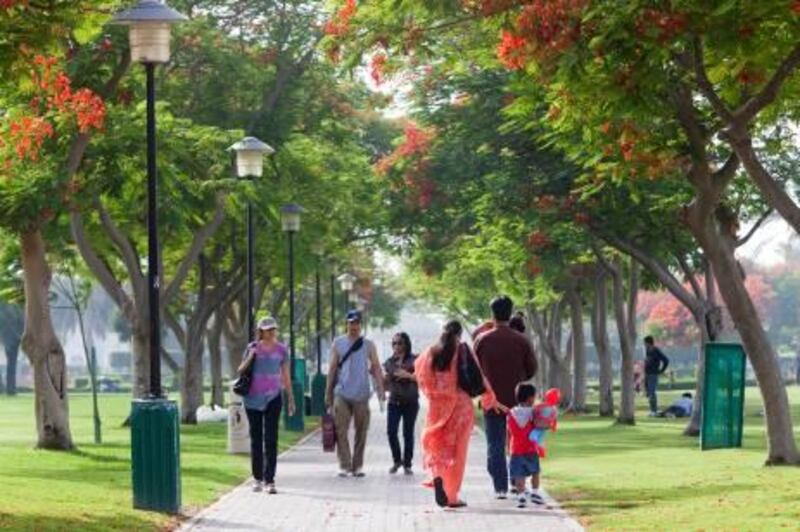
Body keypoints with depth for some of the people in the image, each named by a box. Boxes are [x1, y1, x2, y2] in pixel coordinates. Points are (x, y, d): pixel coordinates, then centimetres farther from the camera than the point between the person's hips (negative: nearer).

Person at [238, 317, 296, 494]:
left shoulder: (281, 350, 2)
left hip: (273, 398, -1)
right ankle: (258, 479, 18)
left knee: (271, 439, -8)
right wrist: (250, 358, -13)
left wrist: (291, 399, 7)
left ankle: (269, 481, -10)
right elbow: (241, 371, 6)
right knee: (256, 438, 8)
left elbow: (286, 376, 8)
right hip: (253, 398, 1)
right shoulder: (252, 348, 1)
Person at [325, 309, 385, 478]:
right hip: (342, 394, -1)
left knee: (361, 432, 4)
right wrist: (328, 393, 5)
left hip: (361, 395, 1)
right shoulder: (338, 344, 6)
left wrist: (380, 389, -7)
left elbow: (376, 368, 5)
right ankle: (344, 465, -5)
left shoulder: (368, 345, 7)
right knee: (341, 432, -7)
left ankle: (357, 466, 12)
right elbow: (332, 368, 8)